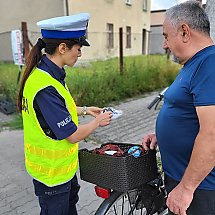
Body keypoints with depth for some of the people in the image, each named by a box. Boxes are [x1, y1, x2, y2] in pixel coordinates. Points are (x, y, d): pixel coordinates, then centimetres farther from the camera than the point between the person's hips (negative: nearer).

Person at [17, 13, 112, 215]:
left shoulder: (41, 71, -2)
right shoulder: (45, 87, -33)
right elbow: (73, 135, -27)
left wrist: (83, 110, 9)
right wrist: (98, 121, -10)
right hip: (52, 170, -9)